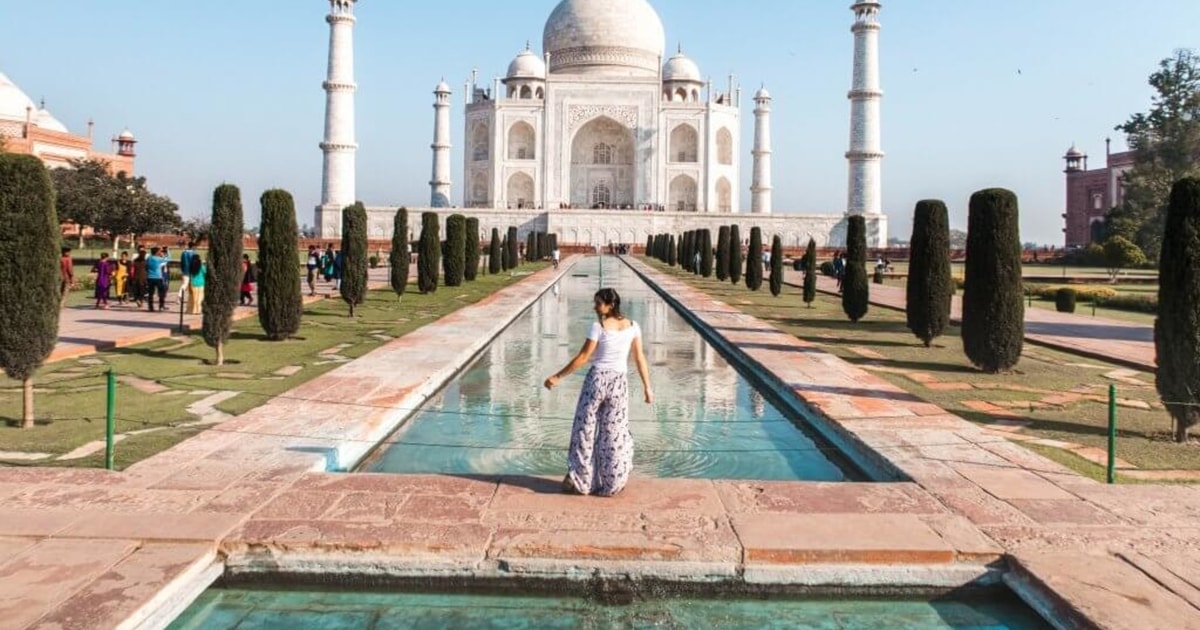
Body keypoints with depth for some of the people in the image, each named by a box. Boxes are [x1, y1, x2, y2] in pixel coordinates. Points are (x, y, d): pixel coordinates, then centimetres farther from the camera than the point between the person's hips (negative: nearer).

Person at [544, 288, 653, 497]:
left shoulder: (598, 327, -11)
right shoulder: (632, 326, 1)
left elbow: (582, 357, -10)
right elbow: (640, 359, 2)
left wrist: (557, 377, -3)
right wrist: (647, 388, 8)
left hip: (597, 379, -3)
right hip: (619, 382, 3)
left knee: (585, 430, 9)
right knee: (614, 434, 10)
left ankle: (579, 481, 13)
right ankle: (612, 484, 14)